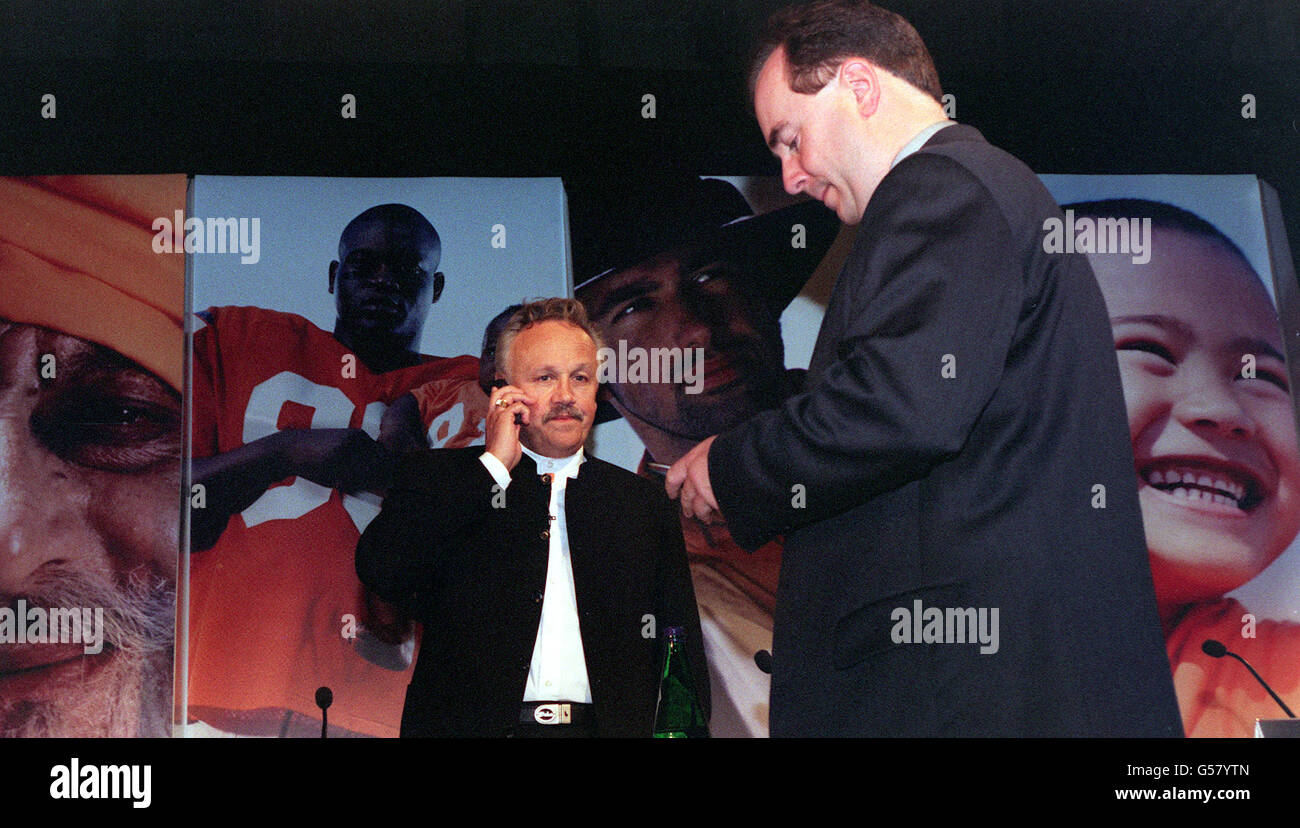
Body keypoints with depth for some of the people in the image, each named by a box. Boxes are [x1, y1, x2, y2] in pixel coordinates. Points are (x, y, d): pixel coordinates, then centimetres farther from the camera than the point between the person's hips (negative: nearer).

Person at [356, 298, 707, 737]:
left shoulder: (643, 502, 18)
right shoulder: (438, 478, 11)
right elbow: (378, 569, -7)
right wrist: (494, 467, -2)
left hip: (607, 725, 2)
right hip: (471, 724, -1)